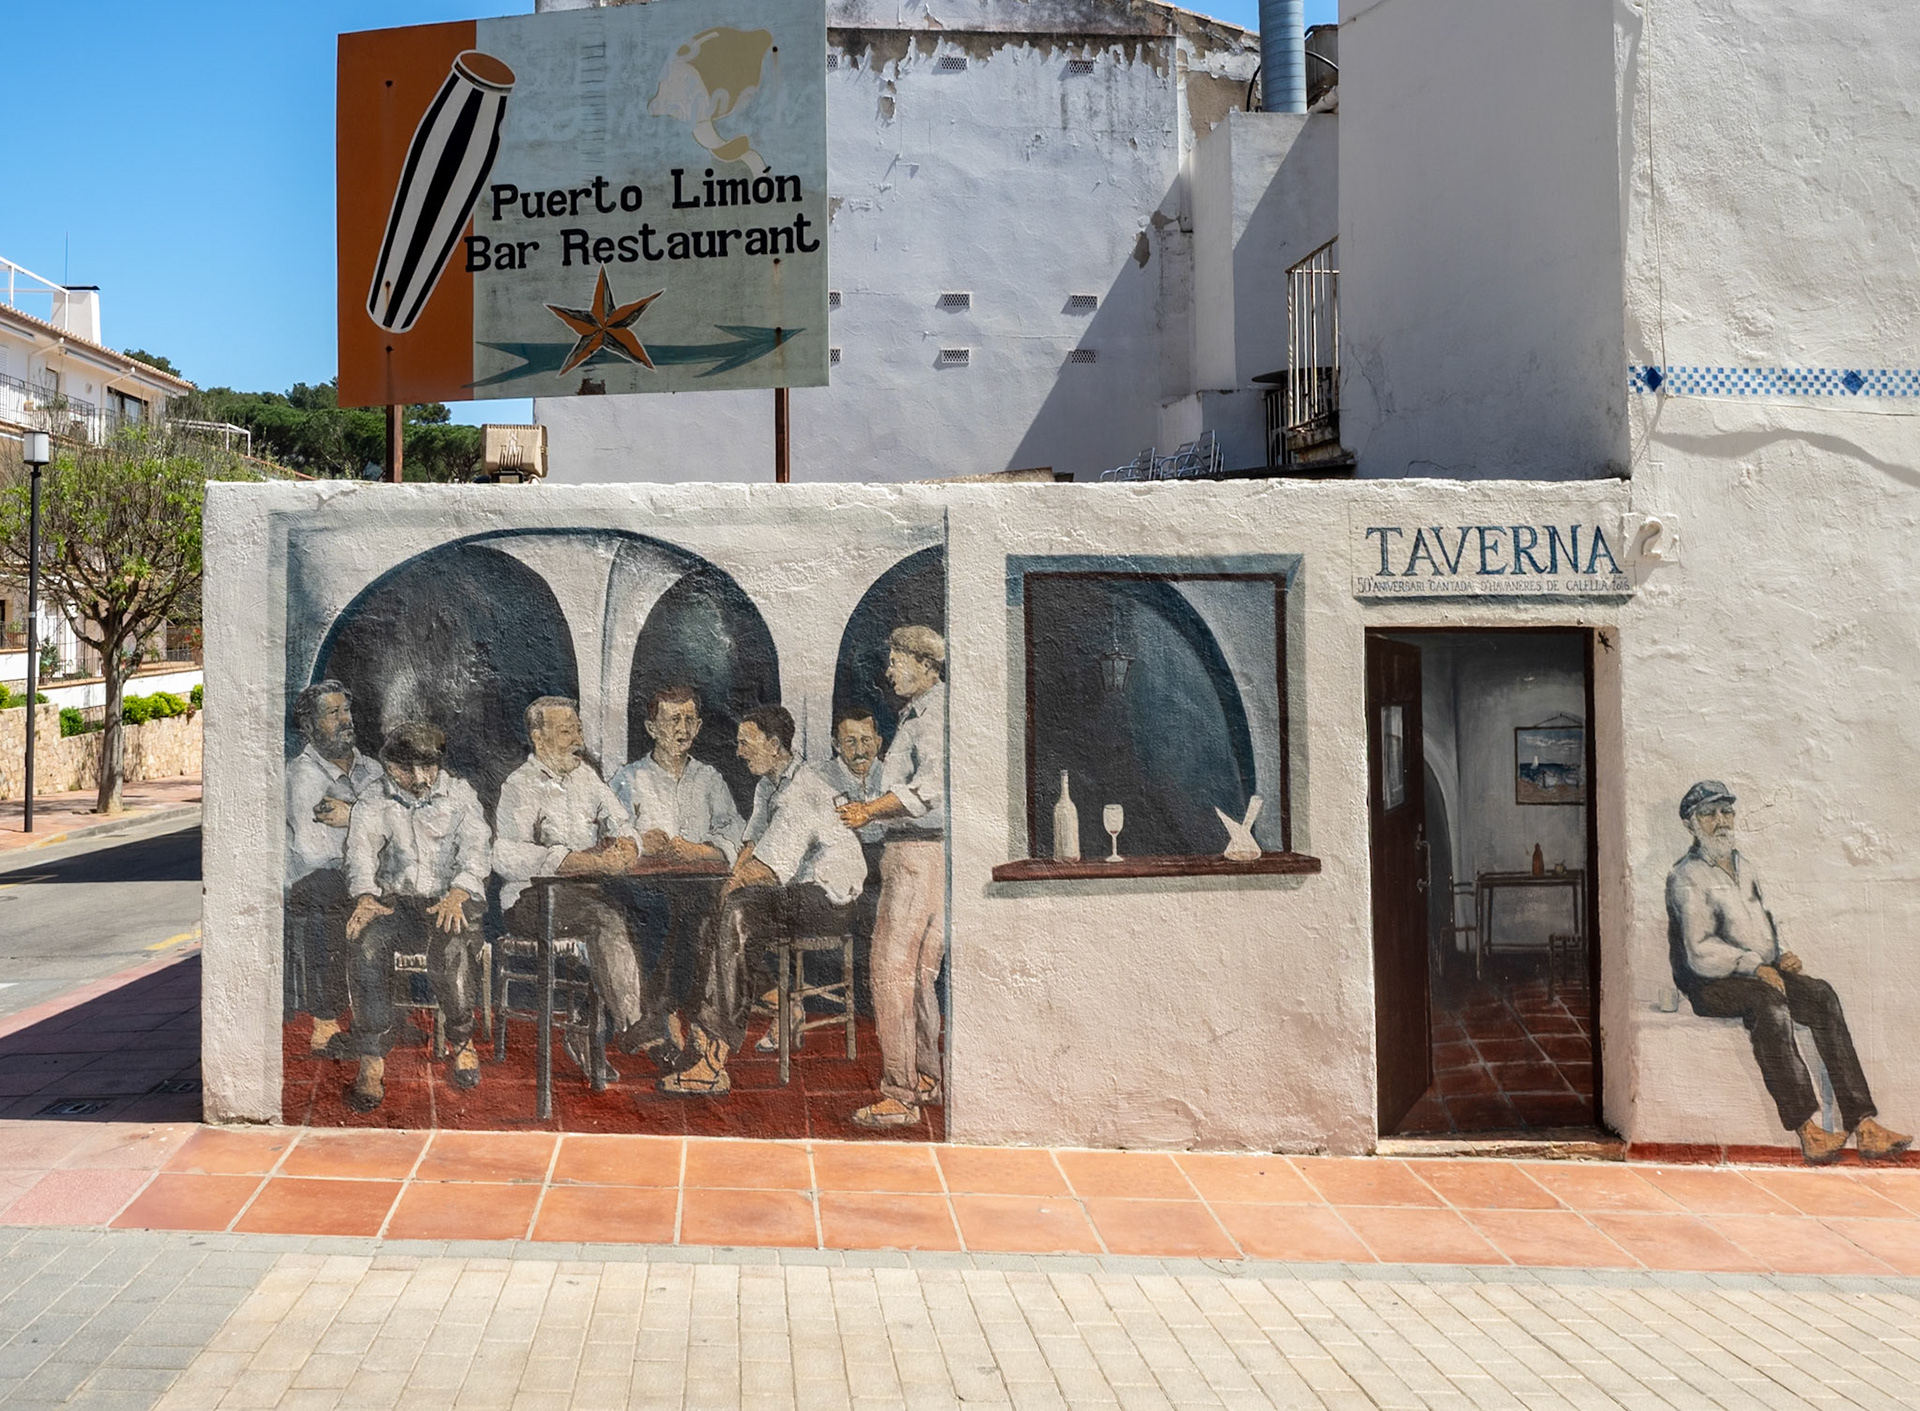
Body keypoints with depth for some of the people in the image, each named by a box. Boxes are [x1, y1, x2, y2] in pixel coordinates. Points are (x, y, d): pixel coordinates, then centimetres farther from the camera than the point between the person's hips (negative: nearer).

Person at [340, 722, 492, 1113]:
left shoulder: (460, 795, 10)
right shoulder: (373, 803, 13)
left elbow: (474, 849, -2)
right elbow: (361, 850, -1)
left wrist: (457, 894, -21)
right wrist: (365, 897, -23)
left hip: (449, 900, -1)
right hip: (395, 901, 2)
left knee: (451, 944, -36)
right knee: (365, 939, -32)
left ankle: (461, 1039, -11)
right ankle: (371, 1060, -29)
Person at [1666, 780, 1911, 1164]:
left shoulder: (1742, 867, 21)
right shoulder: (1686, 877, -4)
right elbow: (1701, 951, -13)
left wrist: (1782, 955, 6)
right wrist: (1755, 967, -22)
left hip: (1761, 972, 7)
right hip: (1711, 984, -7)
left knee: (1823, 996, -20)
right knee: (1768, 1002, -36)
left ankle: (1863, 1124, -29)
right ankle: (1806, 1128, -40)